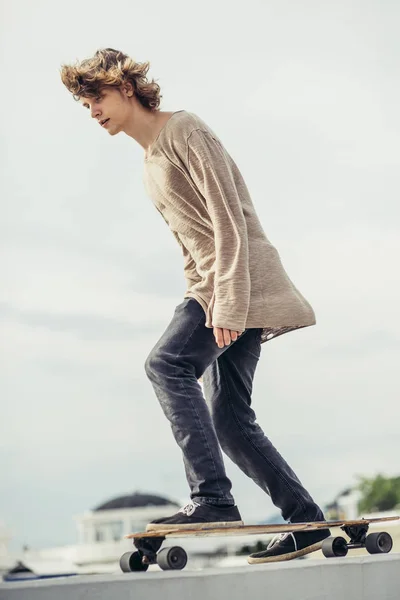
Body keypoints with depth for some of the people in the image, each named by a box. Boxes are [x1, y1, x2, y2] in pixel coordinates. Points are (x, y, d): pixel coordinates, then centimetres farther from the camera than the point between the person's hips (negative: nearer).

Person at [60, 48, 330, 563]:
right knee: (229, 416, 3)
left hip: (244, 279, -9)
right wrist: (198, 299, 13)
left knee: (167, 363, -24)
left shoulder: (185, 131, -7)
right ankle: (305, 520, 8)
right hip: (211, 286, 9)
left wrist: (228, 306, -23)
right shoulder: (149, 164, 22)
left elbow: (230, 221, -16)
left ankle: (212, 498, -28)